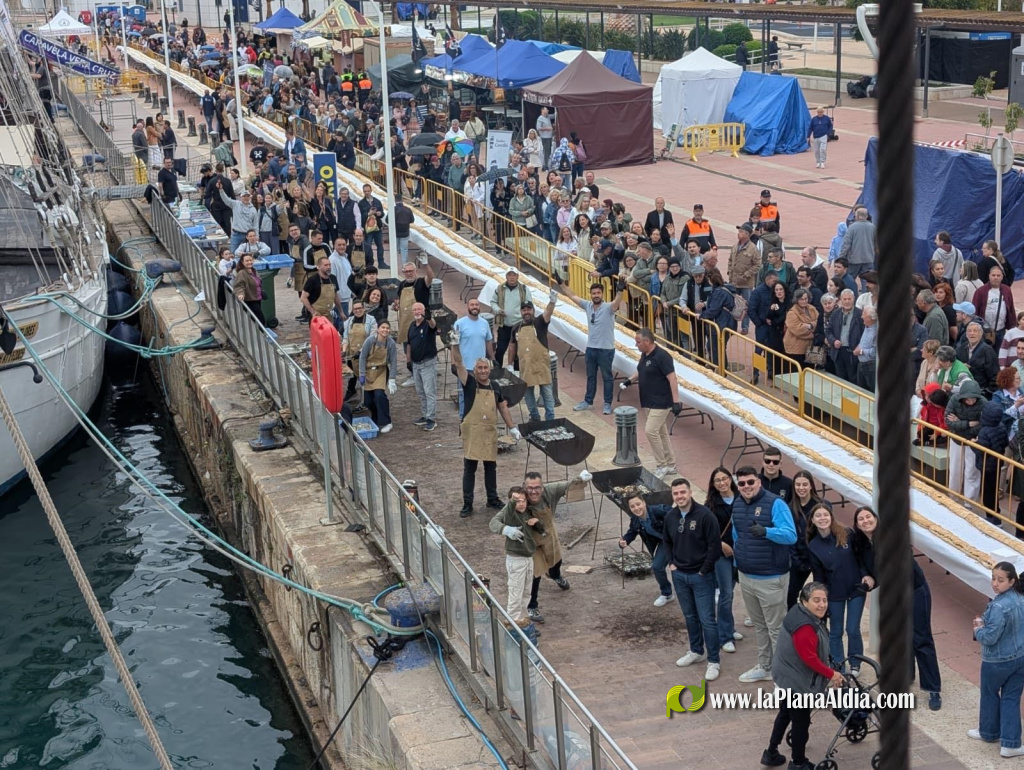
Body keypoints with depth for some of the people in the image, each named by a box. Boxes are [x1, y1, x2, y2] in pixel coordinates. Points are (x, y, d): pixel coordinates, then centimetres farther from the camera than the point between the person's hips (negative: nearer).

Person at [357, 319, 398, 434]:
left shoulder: (391, 343, -14)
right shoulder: (370, 341, -16)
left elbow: (393, 362, -9)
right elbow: (362, 357, -10)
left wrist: (392, 380, -11)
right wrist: (362, 375, -11)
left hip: (382, 372, -1)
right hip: (369, 372, 1)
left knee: (380, 395, -21)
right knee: (368, 400, 2)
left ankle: (385, 423, -10)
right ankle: (375, 420, 28)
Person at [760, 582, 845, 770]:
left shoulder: (802, 614, 1)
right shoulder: (804, 627, -33)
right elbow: (810, 659, -28)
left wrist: (828, 672, 14)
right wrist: (831, 674, -15)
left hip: (788, 677, 11)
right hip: (796, 682, -11)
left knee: (785, 714, 25)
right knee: (801, 722, 7)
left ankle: (771, 754, 38)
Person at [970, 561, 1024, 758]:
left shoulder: (999, 606, -29)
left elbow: (989, 638, -27)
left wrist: (978, 629, -6)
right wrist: (986, 623, 5)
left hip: (997, 661, -6)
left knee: (989, 695, 18)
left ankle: (989, 732, 39)